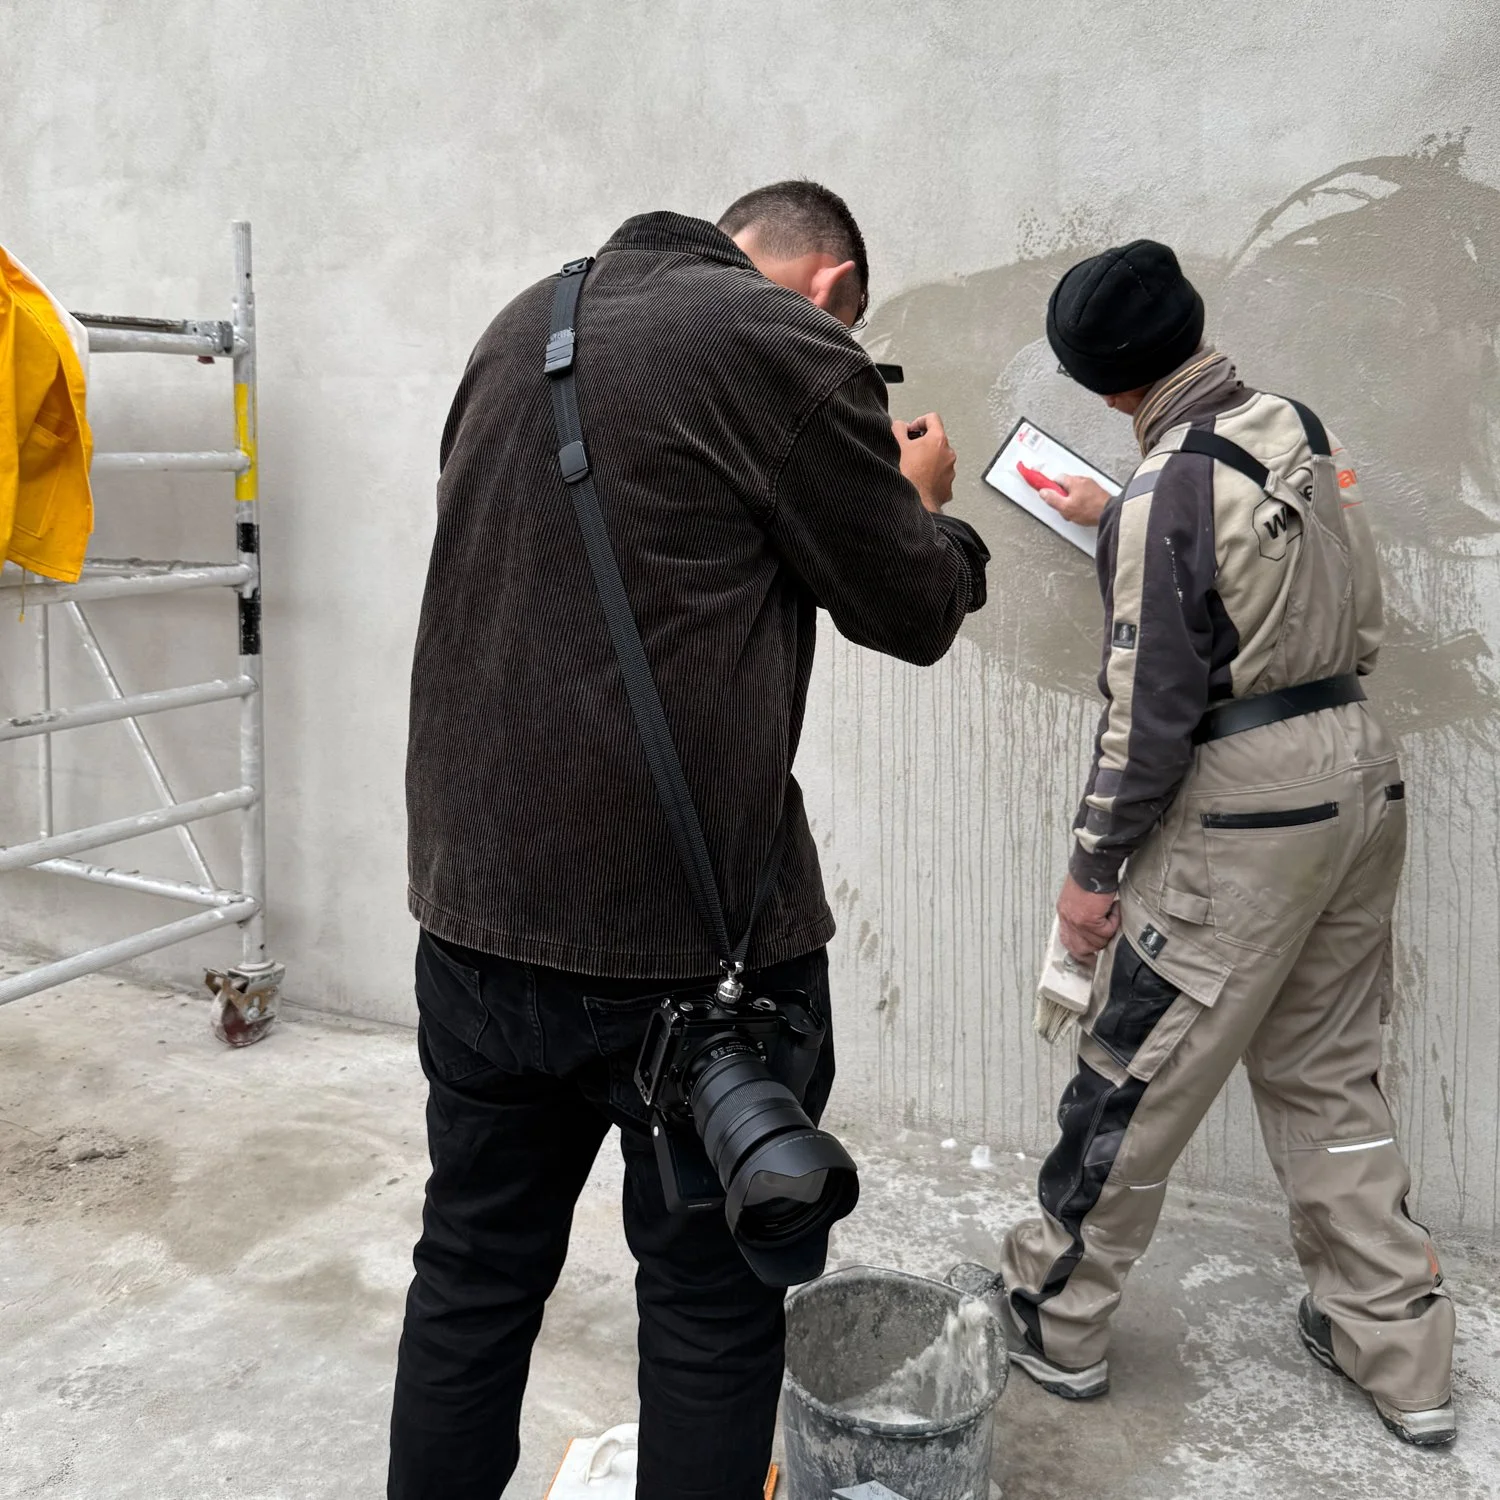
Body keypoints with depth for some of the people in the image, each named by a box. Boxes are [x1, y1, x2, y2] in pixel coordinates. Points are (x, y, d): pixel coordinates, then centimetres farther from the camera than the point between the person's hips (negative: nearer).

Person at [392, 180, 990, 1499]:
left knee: (475, 1272, 19)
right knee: (709, 1303, 10)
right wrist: (922, 501, 19)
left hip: (475, 908, 7)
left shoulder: (525, 323, 12)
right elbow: (912, 610, -2)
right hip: (690, 932, -6)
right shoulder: (789, 347, -9)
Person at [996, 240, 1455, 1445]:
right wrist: (1116, 521, 36)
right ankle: (1401, 1356, 26)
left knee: (1132, 1077, 6)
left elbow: (1150, 708, -17)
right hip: (1361, 769, 8)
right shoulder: (1300, 431, 6)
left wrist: (1094, 865, -8)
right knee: (1330, 1074, 18)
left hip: (1245, 804, -8)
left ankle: (1055, 1322, 22)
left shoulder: (1170, 487, -17)